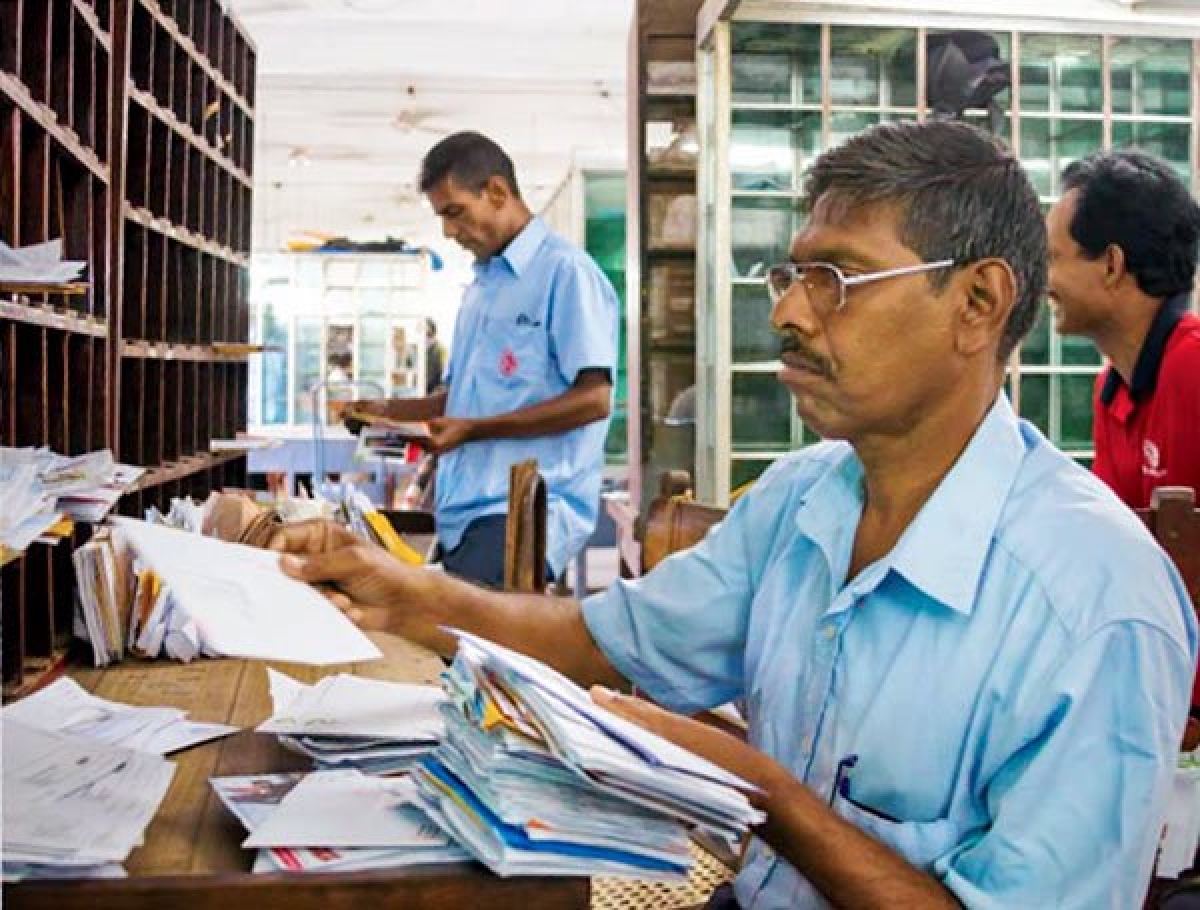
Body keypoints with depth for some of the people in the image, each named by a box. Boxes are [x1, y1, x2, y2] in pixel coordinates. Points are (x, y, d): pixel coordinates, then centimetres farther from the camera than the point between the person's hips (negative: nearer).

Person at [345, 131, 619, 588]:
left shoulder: (565, 271, -6)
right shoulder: (481, 284, 21)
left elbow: (593, 399, -14)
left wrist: (474, 430, -14)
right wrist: (389, 410, 10)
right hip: (463, 510, 8)